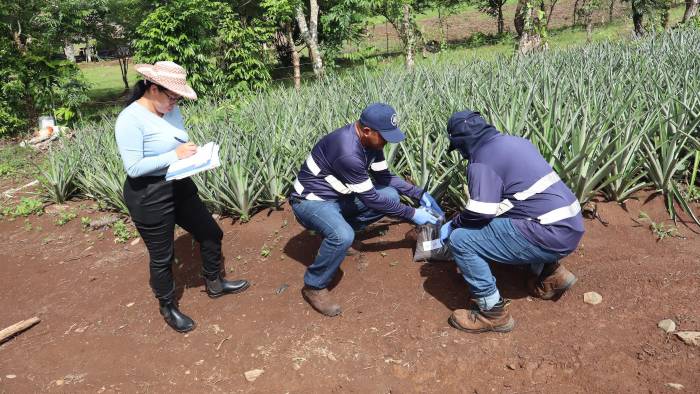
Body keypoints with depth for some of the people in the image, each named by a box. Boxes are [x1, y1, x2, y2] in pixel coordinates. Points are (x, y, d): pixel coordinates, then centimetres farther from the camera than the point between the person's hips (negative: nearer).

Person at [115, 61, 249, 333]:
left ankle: (214, 284, 42)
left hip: (180, 186, 8)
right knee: (162, 256, 9)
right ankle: (168, 308, 34)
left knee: (211, 234, 17)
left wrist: (194, 154, -10)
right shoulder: (130, 119, -21)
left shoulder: (171, 110, 1)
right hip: (149, 197, -8)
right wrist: (175, 155, -24)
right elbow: (133, 167, -23)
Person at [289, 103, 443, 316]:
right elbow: (370, 199, -25)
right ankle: (314, 286, -11)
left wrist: (419, 193, -1)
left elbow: (384, 176, 7)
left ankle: (337, 230, 10)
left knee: (391, 195, -1)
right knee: (343, 236, -36)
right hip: (312, 201, -9)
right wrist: (412, 213, -17)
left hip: (339, 196, 9)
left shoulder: (370, 141, -6)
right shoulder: (348, 152, -34)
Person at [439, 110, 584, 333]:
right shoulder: (516, 142, 15)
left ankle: (493, 312, -3)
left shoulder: (483, 160, -12)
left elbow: (479, 213, -20)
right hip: (569, 224, 10)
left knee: (460, 239, -10)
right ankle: (550, 271, 22)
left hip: (551, 235, -9)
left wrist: (452, 225, 1)